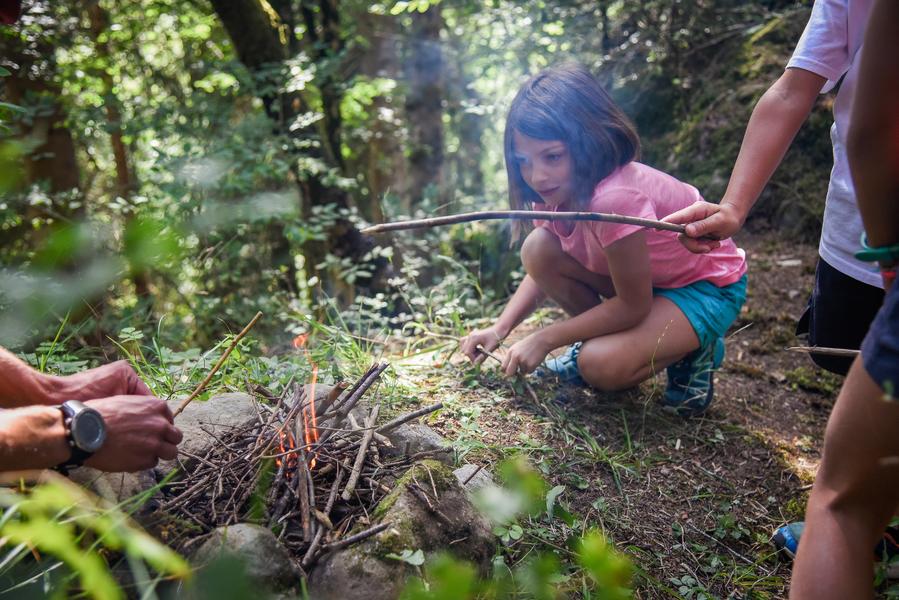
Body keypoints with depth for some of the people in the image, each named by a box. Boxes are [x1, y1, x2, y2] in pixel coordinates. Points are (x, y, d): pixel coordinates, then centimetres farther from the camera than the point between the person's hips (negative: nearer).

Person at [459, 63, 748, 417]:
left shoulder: (614, 198, -38)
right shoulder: (556, 190, -12)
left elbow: (632, 306, -27)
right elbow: (544, 271, 2)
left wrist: (543, 340, -23)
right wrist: (499, 329, -11)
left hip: (707, 286, -7)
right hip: (641, 275, 8)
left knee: (602, 367, -30)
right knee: (538, 249, -14)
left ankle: (693, 348, 0)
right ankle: (598, 340, 6)